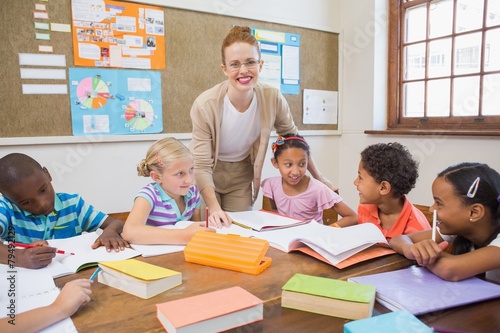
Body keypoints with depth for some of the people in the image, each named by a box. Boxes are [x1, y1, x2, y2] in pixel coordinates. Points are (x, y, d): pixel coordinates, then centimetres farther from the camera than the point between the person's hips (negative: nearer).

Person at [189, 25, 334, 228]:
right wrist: (214, 208, -40)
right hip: (208, 174, -2)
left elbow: (293, 138, -2)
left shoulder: (273, 99, -19)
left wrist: (318, 177, 4)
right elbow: (202, 167, -25)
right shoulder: (205, 106, -28)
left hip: (242, 175, 2)